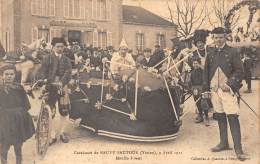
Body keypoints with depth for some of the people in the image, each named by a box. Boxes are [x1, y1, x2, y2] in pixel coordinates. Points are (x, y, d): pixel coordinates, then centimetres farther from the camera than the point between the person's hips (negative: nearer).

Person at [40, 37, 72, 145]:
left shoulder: (66, 60, 11)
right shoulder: (47, 58, 5)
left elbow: (68, 73, -3)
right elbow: (43, 73, -2)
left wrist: (62, 82, -20)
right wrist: (44, 85, -16)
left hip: (62, 87, 2)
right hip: (50, 87, -2)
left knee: (64, 111, 5)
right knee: (50, 112, -3)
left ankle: (61, 132, 23)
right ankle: (53, 135, 8)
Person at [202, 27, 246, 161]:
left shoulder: (232, 52, -1)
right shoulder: (210, 53, 10)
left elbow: (239, 70, -4)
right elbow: (206, 72, 13)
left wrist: (230, 84, -14)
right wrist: (205, 89, 8)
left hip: (228, 89, -4)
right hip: (214, 89, 4)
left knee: (232, 117, -8)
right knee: (220, 117, 12)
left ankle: (238, 148, -3)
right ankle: (224, 143, 24)